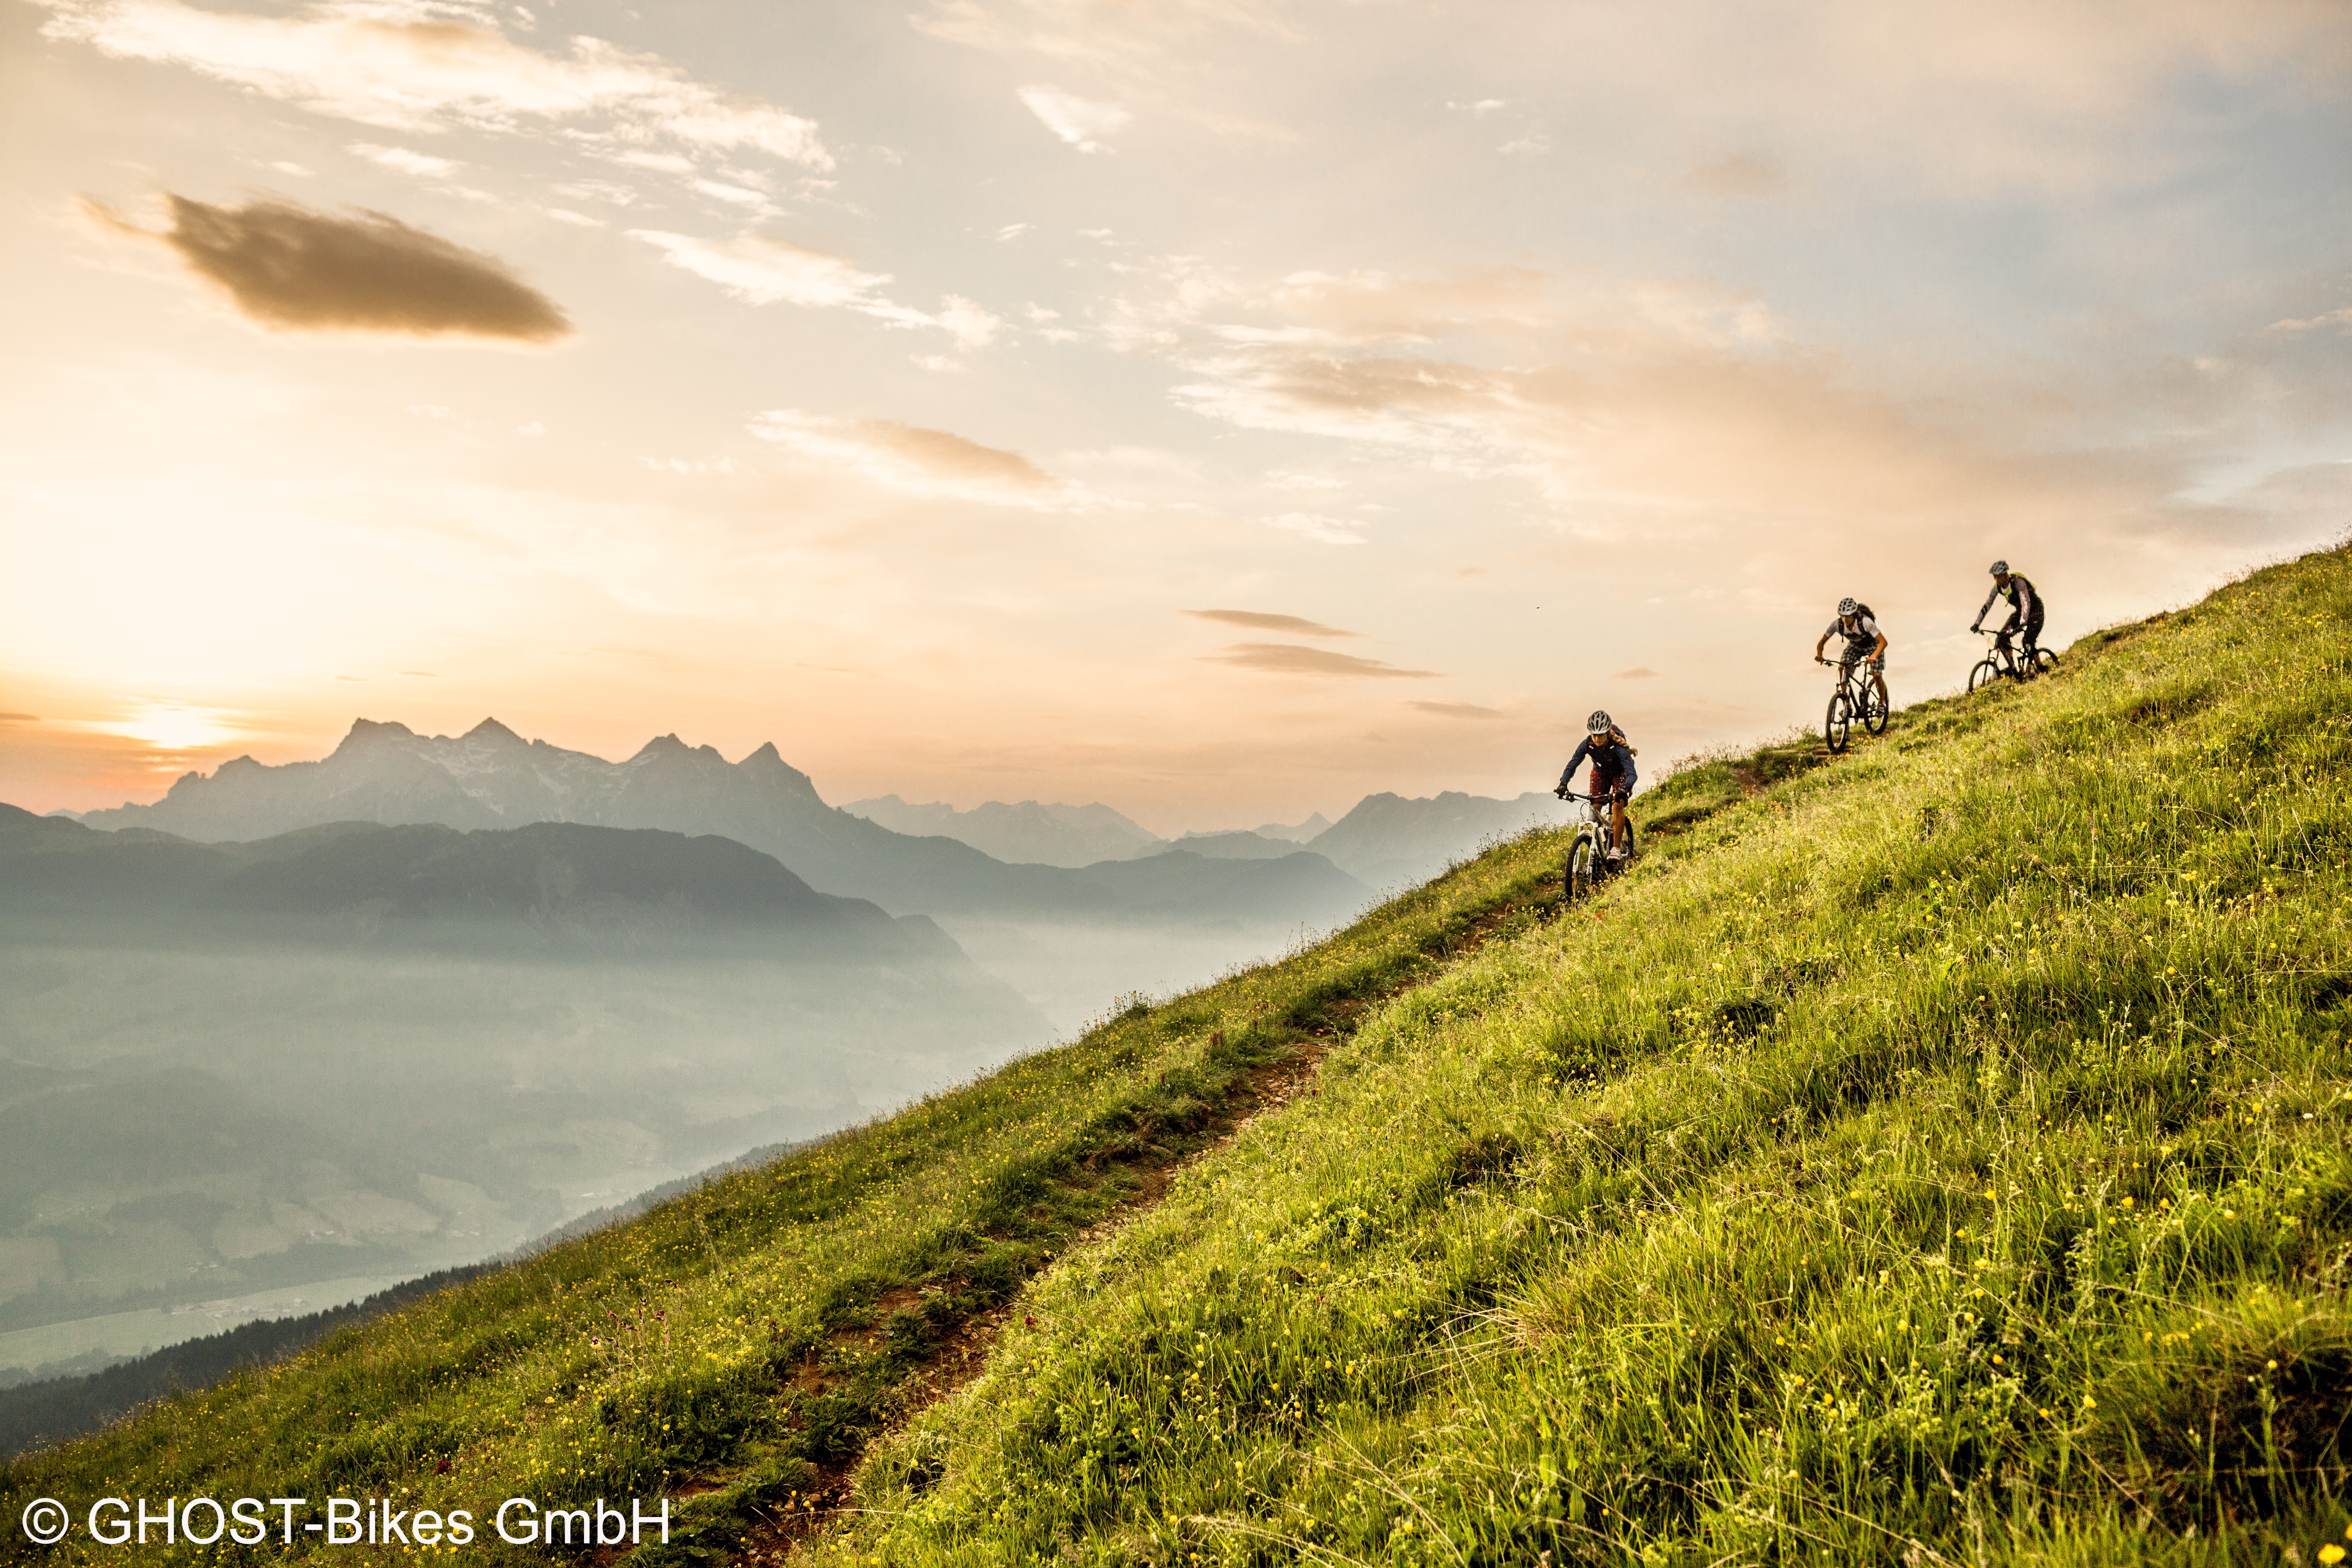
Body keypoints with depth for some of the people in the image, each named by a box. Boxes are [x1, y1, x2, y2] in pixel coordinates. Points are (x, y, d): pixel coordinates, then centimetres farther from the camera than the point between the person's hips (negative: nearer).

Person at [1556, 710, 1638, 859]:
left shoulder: (1618, 746, -38)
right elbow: (1572, 765, -25)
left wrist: (1623, 789, -63)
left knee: (1618, 806, -22)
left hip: (1620, 773, -4)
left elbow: (1632, 774, -44)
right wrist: (1563, 784, -44)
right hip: (1600, 772, 4)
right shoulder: (1587, 744, -28)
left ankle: (1617, 848, -19)